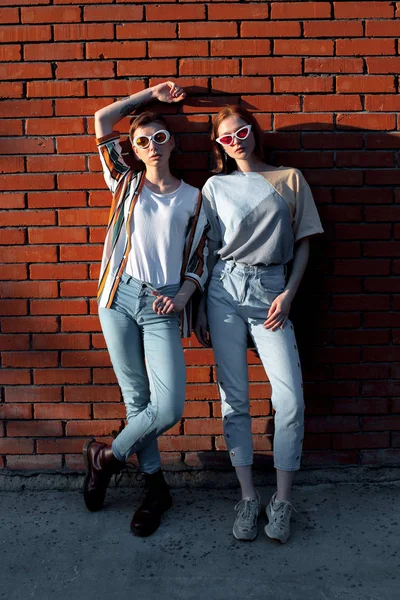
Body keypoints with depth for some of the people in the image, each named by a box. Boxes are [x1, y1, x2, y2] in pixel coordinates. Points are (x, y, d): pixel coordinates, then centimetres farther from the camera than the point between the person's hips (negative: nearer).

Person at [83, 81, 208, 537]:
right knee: (136, 399, 6)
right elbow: (102, 120, 13)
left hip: (163, 308, 0)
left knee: (169, 408, -11)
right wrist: (151, 93, 18)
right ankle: (155, 488, 26)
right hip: (120, 298, 1)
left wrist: (182, 296, -9)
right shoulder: (127, 183, 13)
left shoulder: (192, 198, 10)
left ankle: (108, 457, 18)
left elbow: (199, 260, 9)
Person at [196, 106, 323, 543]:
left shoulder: (290, 179, 12)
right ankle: (248, 497, 15)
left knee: (290, 398, -9)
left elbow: (302, 243, 9)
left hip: (270, 290, 0)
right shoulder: (215, 186, 12)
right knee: (234, 399, 2)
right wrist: (198, 310, 5)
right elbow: (205, 250, 10)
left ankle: (281, 500, 9)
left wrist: (288, 294, -4)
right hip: (224, 289, 1)